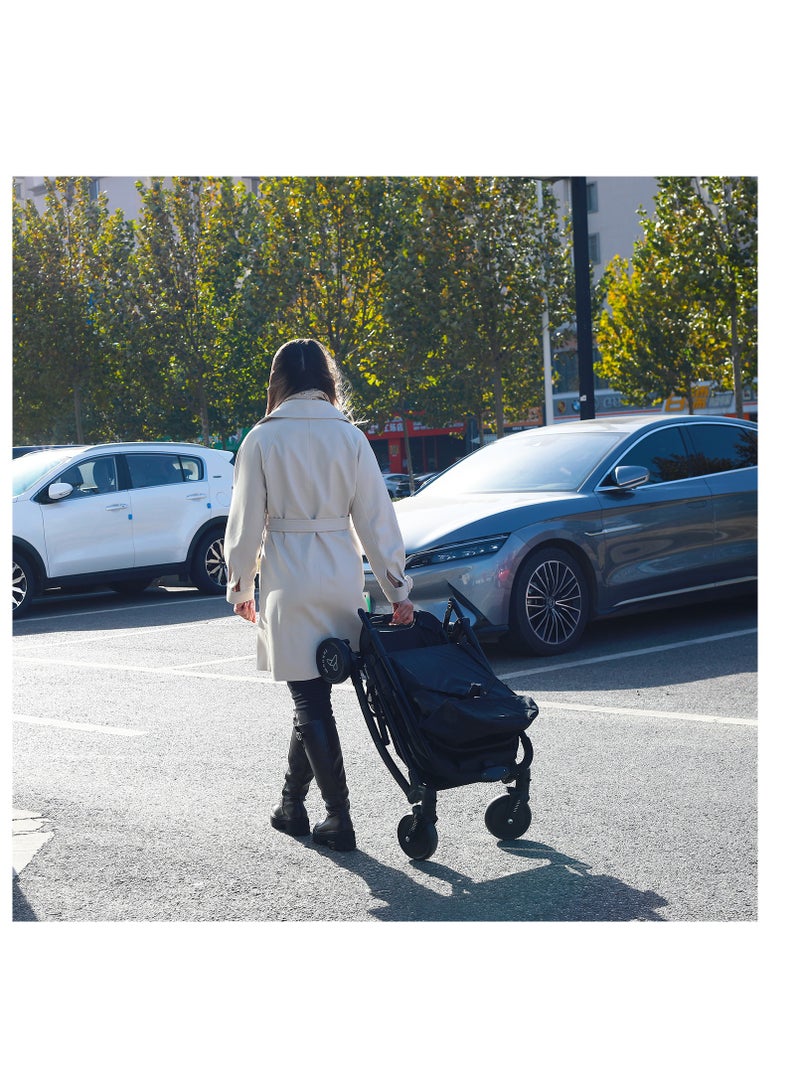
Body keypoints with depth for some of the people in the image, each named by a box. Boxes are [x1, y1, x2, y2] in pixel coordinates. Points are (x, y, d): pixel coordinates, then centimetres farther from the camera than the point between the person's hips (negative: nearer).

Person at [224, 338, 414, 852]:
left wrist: (241, 587, 9)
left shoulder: (263, 439, -5)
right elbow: (376, 519, 0)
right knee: (313, 699, 15)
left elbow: (246, 522, -3)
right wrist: (397, 588, 4)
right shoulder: (350, 436, 1)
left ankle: (340, 819, -1)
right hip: (343, 579, 3)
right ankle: (292, 803, 25)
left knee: (311, 701, 0)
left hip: (289, 582, -3)